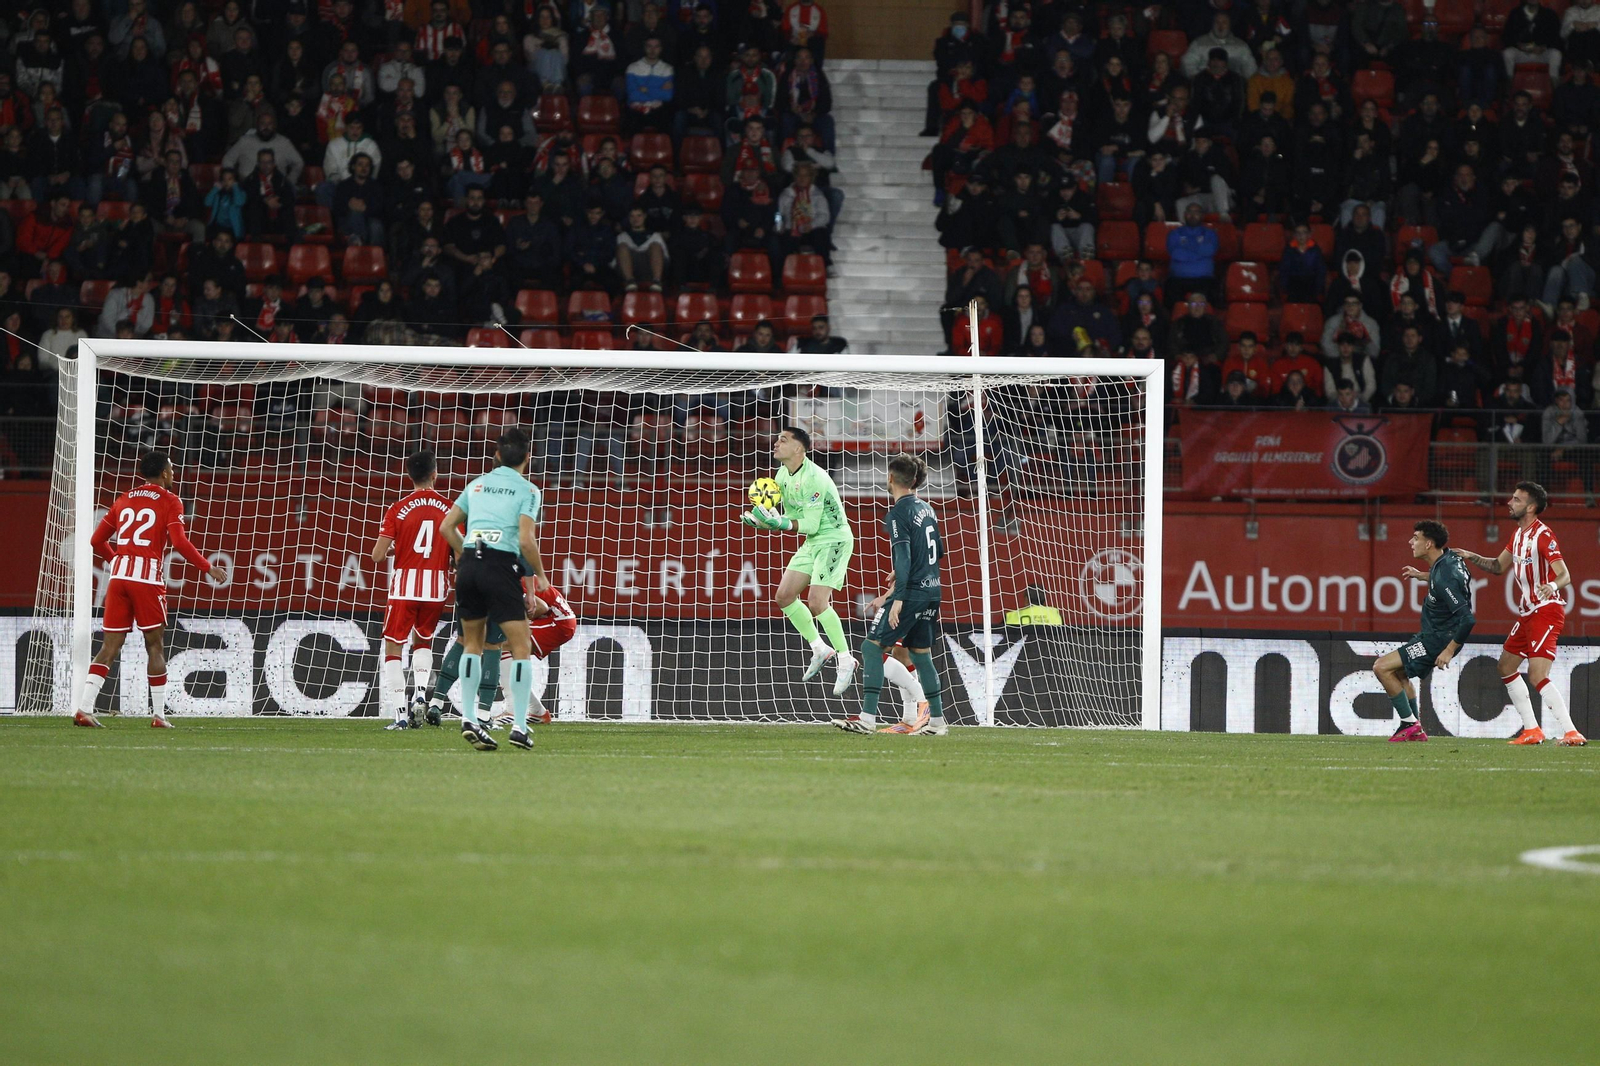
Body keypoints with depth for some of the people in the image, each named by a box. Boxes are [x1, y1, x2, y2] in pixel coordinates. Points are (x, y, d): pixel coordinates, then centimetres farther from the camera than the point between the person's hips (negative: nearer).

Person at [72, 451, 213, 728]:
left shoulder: (124, 500, 17)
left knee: (110, 646, 4)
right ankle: (158, 714, 7)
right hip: (148, 577, -4)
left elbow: (97, 540, 18)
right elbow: (179, 542, -11)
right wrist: (206, 567, 0)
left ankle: (84, 708, -8)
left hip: (119, 574, 5)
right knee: (154, 645, 5)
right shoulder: (170, 502, 1)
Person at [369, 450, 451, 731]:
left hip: (405, 586, -3)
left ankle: (399, 713, -5)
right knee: (423, 640, 25)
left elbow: (377, 555, -7)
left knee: (393, 647, 6)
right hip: (436, 587, 3)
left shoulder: (398, 509, -5)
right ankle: (421, 693, 2)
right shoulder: (449, 509, 0)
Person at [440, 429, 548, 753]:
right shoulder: (528, 491, -1)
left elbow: (447, 526, 16)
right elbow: (526, 540, -11)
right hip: (502, 566, -5)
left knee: (473, 643, 18)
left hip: (469, 565, 5)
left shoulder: (477, 484, 15)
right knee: (522, 646, 2)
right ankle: (519, 726, -5)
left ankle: (468, 717, 8)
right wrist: (541, 575, 4)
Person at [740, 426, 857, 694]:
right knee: (785, 596, 4)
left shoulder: (812, 478, -24)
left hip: (834, 539, -9)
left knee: (816, 603, -19)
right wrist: (762, 522, -4)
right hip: (812, 542, 9)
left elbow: (811, 524, -25)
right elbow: (792, 517, 12)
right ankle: (820, 649, 16)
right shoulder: (782, 476, 4)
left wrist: (781, 524, -34)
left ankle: (845, 659, -6)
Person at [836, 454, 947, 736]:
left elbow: (903, 556, -20)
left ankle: (867, 717, -12)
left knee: (872, 646, -5)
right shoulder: (926, 508, 14)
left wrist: (897, 598, -23)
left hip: (911, 593, -8)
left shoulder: (899, 512, -11)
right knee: (921, 654, 15)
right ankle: (937, 721, 14)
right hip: (931, 592, 8)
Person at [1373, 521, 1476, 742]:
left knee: (1382, 667, -11)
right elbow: (1454, 580, 27)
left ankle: (1410, 724, -3)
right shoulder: (1449, 559, 1)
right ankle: (1415, 731, 25)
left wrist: (1449, 650, -25)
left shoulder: (1444, 578, -28)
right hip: (1433, 635, 10)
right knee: (1399, 672, 24)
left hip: (1438, 640, -10)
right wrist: (1422, 576, 24)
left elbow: (1467, 619, -31)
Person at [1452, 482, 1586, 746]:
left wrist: (1552, 586, -45)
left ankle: (1571, 733, -21)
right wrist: (1470, 557, 14)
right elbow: (1499, 566, 26)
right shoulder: (1518, 534, 12)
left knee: (1538, 676, -20)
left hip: (1546, 611, -10)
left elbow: (1565, 575, -24)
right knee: (1506, 666, 16)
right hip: (1528, 612, 10)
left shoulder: (1543, 535, -16)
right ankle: (1531, 730, 20)